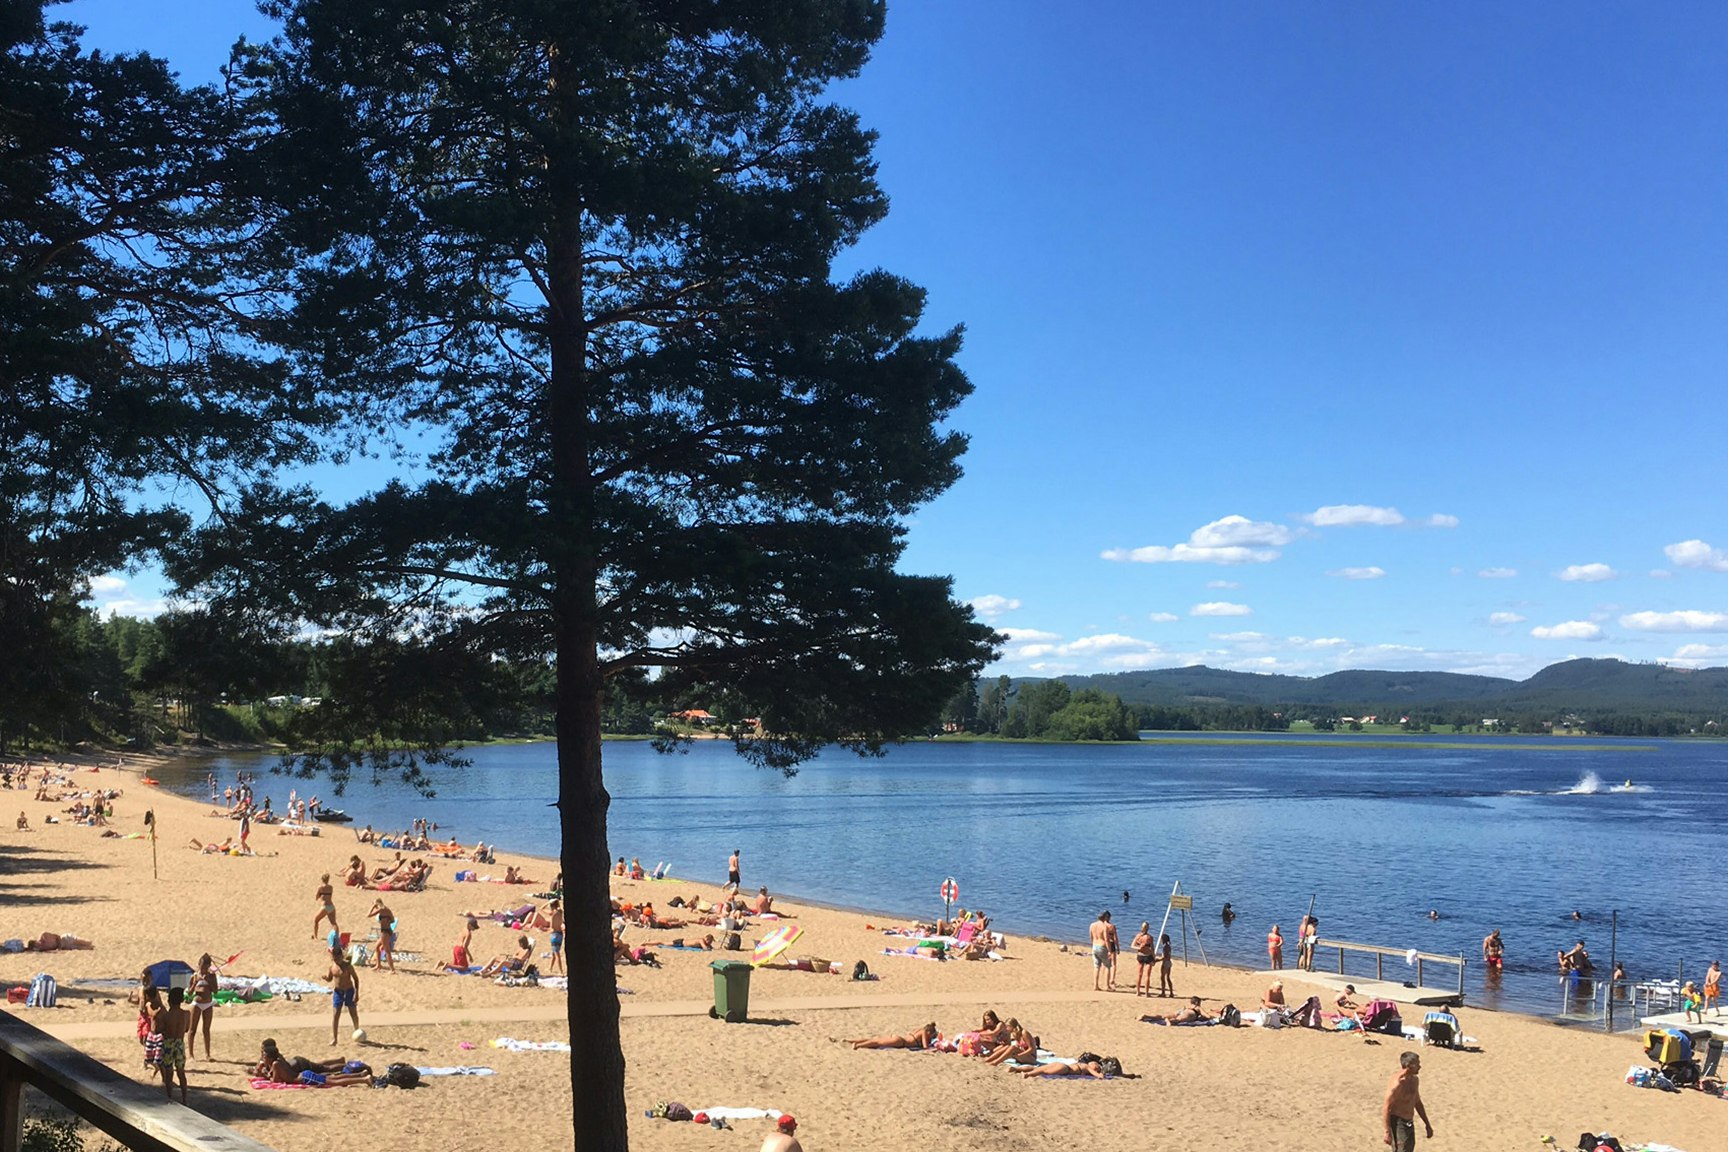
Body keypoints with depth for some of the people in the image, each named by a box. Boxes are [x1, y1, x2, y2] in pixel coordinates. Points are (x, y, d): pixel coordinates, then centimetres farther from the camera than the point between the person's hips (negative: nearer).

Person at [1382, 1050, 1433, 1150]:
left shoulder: (1414, 1080, 6)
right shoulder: (1397, 1083, -23)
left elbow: (1417, 1103, 20)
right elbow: (1386, 1109, -20)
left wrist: (1427, 1125, 22)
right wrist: (1388, 1132, -20)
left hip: (1409, 1123, 9)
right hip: (1398, 1124, -9)